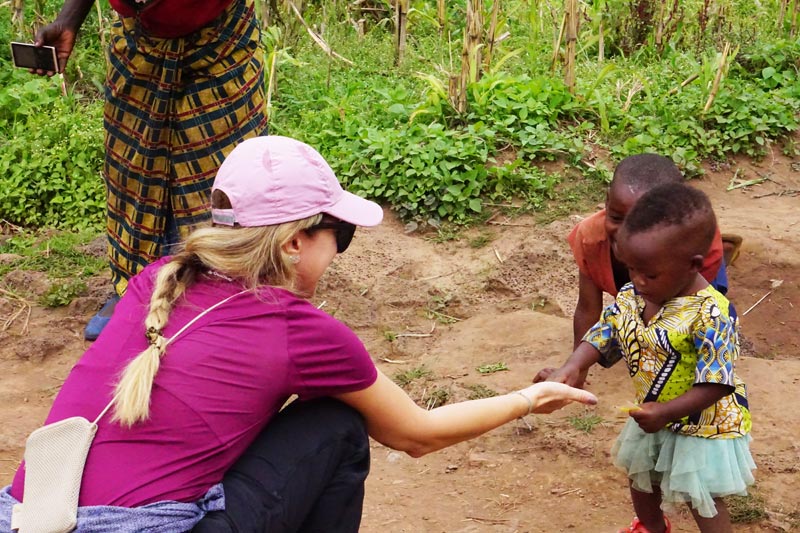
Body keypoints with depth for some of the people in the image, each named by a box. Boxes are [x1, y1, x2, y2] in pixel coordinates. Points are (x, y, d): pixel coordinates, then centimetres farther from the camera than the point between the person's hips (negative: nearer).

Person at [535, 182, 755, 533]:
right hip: (652, 416, 7)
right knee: (640, 479, 29)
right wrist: (571, 371, -24)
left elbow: (716, 382, -31)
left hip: (700, 423, -7)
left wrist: (665, 412, -37)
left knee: (703, 502, 10)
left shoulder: (711, 315, -34)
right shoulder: (631, 296, -12)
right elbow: (602, 336, -6)